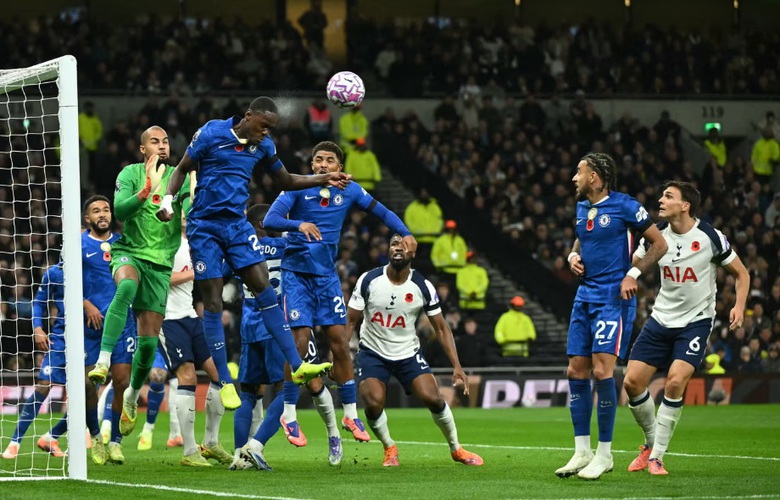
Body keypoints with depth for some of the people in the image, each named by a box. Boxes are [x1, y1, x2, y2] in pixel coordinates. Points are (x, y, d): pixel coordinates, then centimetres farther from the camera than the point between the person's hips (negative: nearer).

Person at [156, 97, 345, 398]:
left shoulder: (264, 146, 5)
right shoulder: (211, 133, -10)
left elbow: (285, 181, 18)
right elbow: (182, 170, -1)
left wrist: (324, 179, 8)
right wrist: (168, 200, -16)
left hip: (238, 226, 4)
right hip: (204, 227, -4)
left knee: (265, 292, -6)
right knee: (213, 303, -3)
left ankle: (297, 367, -7)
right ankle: (225, 383, 2)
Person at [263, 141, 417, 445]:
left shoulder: (349, 191, 3)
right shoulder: (299, 188, -10)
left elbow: (380, 211, 13)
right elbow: (269, 220, -20)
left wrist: (405, 234, -4)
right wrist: (299, 225, -39)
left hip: (327, 275, 4)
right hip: (297, 273, -4)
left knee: (340, 343, 1)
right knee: (299, 342, -9)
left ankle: (350, 415, 11)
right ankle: (289, 416, 2)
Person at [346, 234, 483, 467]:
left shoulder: (423, 287, -10)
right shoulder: (368, 280, -12)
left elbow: (441, 328, -3)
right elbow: (350, 321, -6)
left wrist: (457, 367, -11)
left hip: (408, 353, 1)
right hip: (372, 353, -1)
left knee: (433, 399, -14)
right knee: (374, 404, -22)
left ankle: (456, 449, 11)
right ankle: (389, 448, 8)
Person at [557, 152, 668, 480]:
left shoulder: (624, 206, -9)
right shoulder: (581, 208, 13)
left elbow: (659, 244, -5)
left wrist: (633, 274, -15)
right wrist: (573, 256, 8)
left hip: (614, 298, -8)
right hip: (585, 297, 8)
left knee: (602, 370, -14)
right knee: (576, 371, 3)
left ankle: (604, 454, -4)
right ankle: (582, 452, 10)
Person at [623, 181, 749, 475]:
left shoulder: (710, 238, -11)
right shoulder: (657, 234, -2)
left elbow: (741, 273, 0)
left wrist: (739, 306, -15)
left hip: (696, 321, -4)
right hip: (661, 319, 4)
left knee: (675, 381, -21)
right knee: (632, 382, -6)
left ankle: (656, 456, -8)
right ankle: (651, 442, 19)